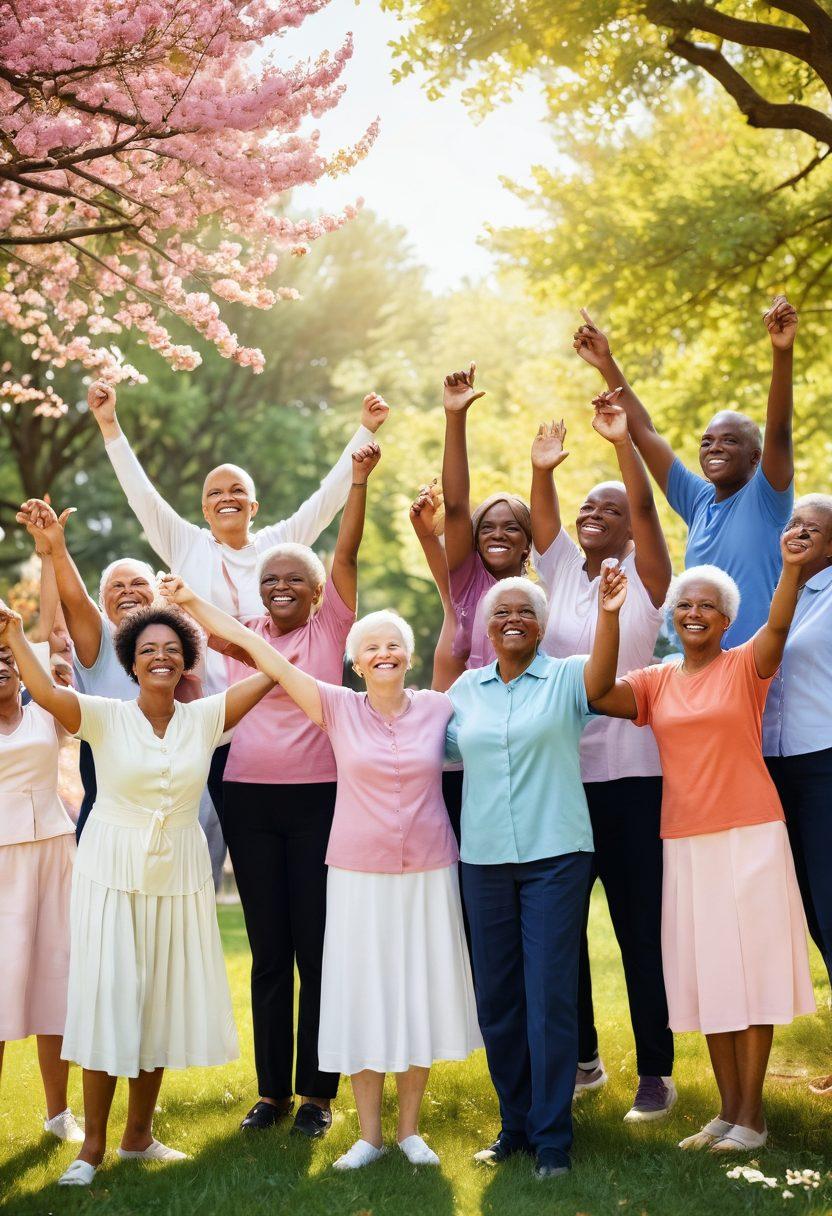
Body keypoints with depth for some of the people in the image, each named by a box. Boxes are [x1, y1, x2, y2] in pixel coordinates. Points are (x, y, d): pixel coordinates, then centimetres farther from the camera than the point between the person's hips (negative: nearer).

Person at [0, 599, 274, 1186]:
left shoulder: (204, 718, 2)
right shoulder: (105, 717, -5)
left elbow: (269, 674, -4)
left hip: (179, 876, 3)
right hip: (112, 875, -3)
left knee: (161, 1005, 9)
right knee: (106, 1001, -2)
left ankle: (139, 1135, 23)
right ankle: (93, 1147, 7)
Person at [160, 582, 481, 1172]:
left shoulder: (439, 708, 1)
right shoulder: (339, 708, -2)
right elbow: (261, 651, -4)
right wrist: (193, 602, -6)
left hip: (429, 876, 1)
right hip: (359, 877, -1)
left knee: (420, 996, 6)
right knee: (363, 997, 3)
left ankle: (410, 1129, 20)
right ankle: (369, 1134, 15)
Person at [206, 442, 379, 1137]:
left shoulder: (331, 628, 3)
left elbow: (346, 555, -7)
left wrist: (360, 480, -14)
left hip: (318, 800, -3)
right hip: (250, 800, 3)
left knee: (318, 948, 1)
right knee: (269, 951, 8)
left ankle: (318, 1092, 10)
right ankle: (272, 1090, 16)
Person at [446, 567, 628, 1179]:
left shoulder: (565, 677, -1)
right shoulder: (467, 688, 11)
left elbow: (602, 677, -23)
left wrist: (609, 613, -40)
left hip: (556, 857, -4)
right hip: (485, 859, 4)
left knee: (550, 996, -4)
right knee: (497, 999, 9)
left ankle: (552, 1137, 4)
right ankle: (515, 1124, 23)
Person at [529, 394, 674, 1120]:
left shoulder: (643, 580, -1)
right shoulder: (561, 570, 10)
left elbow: (646, 507, -16)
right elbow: (542, 517, -7)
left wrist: (623, 440, -29)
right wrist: (543, 470, -25)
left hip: (629, 774, -4)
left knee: (640, 927, 0)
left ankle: (656, 1073, 8)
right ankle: (582, 1058, 24)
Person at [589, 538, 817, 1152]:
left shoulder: (745, 666, -1)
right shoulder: (657, 681, 9)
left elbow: (778, 625, -21)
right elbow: (600, 693, -9)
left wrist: (792, 569, -40)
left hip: (749, 836, -4)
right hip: (685, 843, 4)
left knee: (750, 968, -1)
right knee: (708, 976, 9)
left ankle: (752, 1115, 5)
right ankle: (729, 1111, 18)